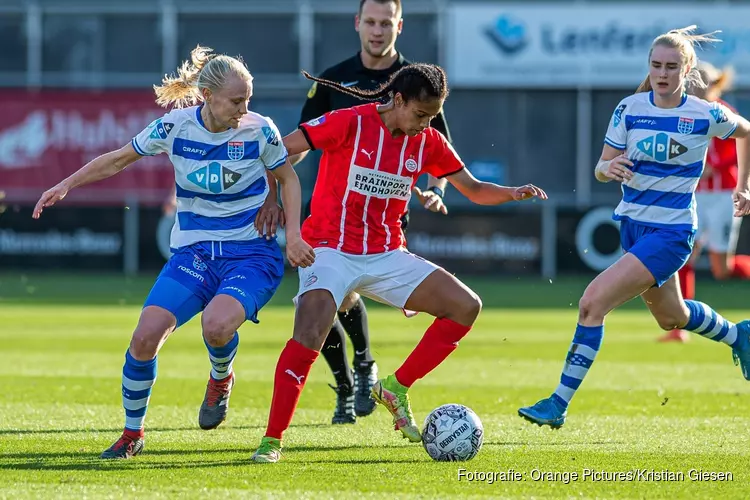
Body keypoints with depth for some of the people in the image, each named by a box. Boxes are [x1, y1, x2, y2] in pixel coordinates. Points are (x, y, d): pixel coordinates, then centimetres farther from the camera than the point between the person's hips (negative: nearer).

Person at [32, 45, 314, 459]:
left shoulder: (259, 130, -10)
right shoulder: (175, 126, -7)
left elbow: (287, 178, 8)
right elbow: (119, 159, 8)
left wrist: (293, 235, -3)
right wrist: (67, 185, 1)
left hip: (251, 255, -2)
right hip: (193, 254, 2)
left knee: (216, 325, -32)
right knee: (146, 335, -16)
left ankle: (221, 379, 7)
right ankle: (132, 433, 7)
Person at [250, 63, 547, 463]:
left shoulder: (427, 142, 4)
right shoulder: (350, 123, -11)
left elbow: (474, 189, 13)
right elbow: (280, 152, -10)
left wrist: (512, 194, -6)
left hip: (386, 257, 6)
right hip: (331, 250, -6)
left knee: (466, 307, -2)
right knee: (308, 336, -27)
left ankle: (396, 388, 7)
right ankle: (271, 441, -19)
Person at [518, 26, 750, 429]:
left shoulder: (705, 116, -11)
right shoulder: (630, 109, -3)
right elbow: (601, 169, 0)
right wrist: (607, 168, -23)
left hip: (671, 233, -6)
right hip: (633, 225, 6)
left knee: (593, 302, -20)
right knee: (671, 317, 24)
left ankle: (559, 404, -15)